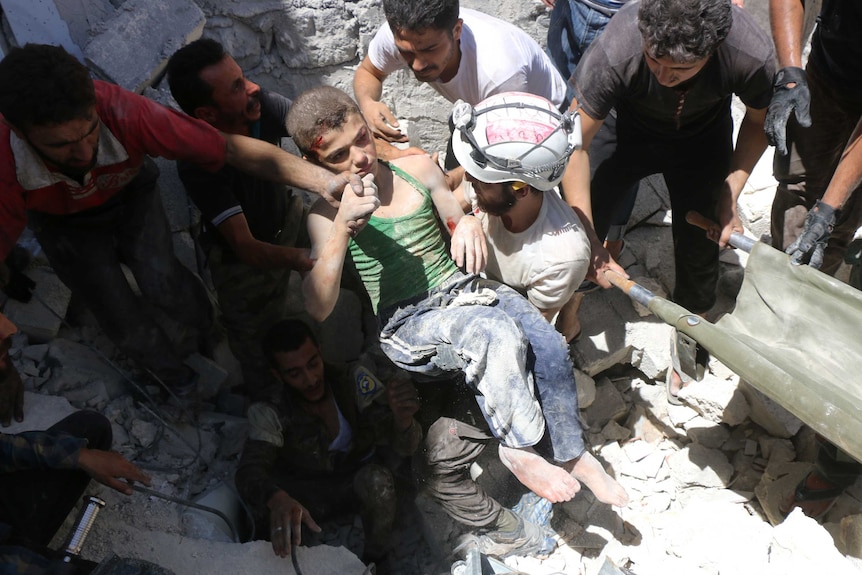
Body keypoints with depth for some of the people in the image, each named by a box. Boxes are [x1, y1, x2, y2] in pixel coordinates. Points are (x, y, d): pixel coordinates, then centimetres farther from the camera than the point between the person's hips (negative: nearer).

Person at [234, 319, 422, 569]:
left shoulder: (352, 382, -22)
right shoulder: (269, 411, -21)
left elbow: (404, 448, -25)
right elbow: (249, 471, -33)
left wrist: (403, 420, -52)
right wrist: (277, 499, -58)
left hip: (359, 480, 1)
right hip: (307, 492, 0)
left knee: (377, 479, -34)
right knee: (265, 506, -30)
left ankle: (376, 562, -8)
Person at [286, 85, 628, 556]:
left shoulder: (418, 168, 6)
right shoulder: (327, 213, -4)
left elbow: (461, 226, 17)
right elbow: (318, 308, -15)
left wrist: (468, 225, -8)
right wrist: (342, 231, -26)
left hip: (464, 290, 4)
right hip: (408, 326, -4)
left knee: (549, 346, -21)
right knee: (498, 336, -33)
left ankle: (570, 452, 0)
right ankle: (519, 449, -13)